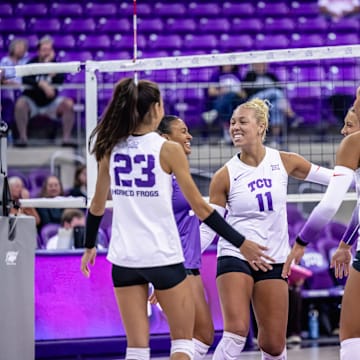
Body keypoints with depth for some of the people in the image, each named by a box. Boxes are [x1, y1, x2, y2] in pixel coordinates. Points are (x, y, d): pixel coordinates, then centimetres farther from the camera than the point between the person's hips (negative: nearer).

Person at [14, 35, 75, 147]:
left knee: (68, 103, -25)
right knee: (20, 103, -33)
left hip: (51, 101, 1)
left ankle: (67, 138, -18)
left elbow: (60, 80, -19)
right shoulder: (32, 63, -4)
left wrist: (49, 64, -24)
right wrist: (42, 84, -36)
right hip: (32, 101, -1)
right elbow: (25, 79, -23)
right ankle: (22, 137, -25)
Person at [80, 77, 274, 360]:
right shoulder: (168, 150, -8)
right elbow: (200, 207, -7)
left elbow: (97, 205, 12)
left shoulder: (110, 148, 4)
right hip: (163, 257, -4)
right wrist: (241, 243, -1)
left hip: (124, 259, 4)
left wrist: (90, 246, 28)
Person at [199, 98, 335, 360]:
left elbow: (334, 178, 11)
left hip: (273, 260, 2)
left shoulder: (283, 162, 0)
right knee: (237, 331, -21)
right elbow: (207, 228, -2)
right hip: (235, 257, -2)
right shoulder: (225, 176, -5)